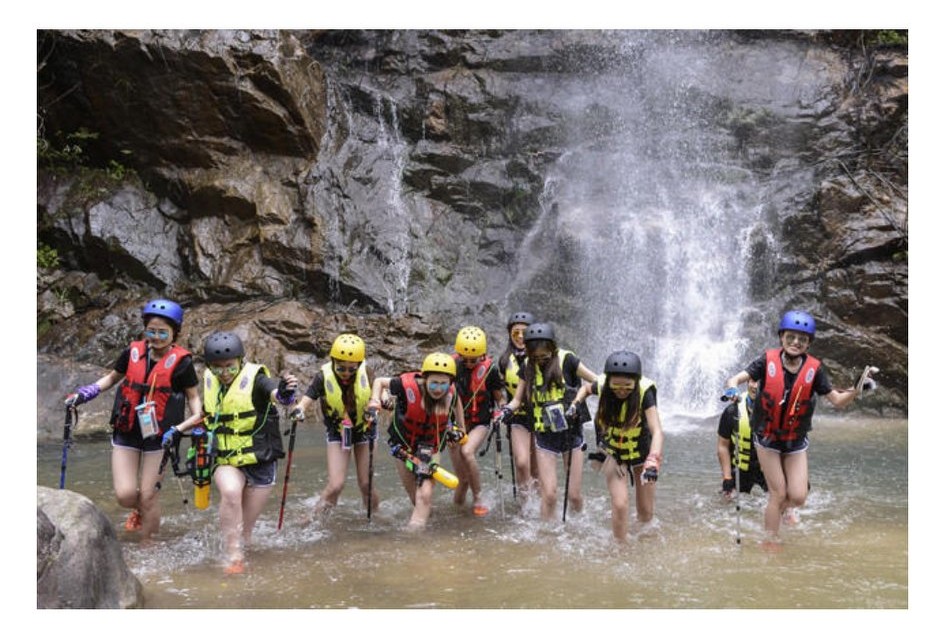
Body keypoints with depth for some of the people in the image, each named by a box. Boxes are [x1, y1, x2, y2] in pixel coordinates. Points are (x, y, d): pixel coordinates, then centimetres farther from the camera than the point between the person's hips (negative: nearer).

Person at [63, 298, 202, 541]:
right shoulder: (133, 352, -1)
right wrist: (86, 392, 4)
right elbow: (112, 377, 17)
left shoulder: (181, 361, -9)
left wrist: (197, 419, -16)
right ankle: (141, 510, 31)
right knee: (125, 494, -5)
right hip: (127, 432, 3)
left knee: (147, 496, 1)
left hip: (158, 435, -2)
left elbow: (193, 395, 1)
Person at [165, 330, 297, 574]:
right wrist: (178, 430, 13)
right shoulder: (210, 382, 1)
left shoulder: (254, 378, -15)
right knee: (231, 492, -31)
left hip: (260, 461, -2)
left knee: (245, 529, 7)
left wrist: (285, 392, -61)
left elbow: (274, 392, -39)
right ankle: (233, 559, -21)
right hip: (225, 461, 3)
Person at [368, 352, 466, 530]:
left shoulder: (450, 392, -22)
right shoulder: (408, 385, -31)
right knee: (415, 497, 10)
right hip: (404, 445, -1)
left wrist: (461, 428, 14)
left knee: (425, 494, -16)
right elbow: (380, 381, -12)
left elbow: (456, 401, 5)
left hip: (430, 447, 1)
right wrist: (375, 400, -29)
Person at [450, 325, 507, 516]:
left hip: (481, 422, -3)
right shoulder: (453, 365, -7)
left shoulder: (489, 369, -13)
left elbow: (500, 397, -2)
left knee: (467, 452, -28)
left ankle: (478, 499, -13)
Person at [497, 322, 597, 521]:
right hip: (545, 437, 2)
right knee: (549, 494, -7)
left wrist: (578, 399, -22)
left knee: (573, 495, 4)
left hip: (572, 433, -1)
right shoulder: (527, 367, 0)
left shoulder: (566, 360, -9)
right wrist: (507, 410, -15)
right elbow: (517, 400, 6)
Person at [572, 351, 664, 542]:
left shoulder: (645, 392, -30)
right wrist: (576, 403, -13)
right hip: (612, 452, 1)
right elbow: (586, 388, 5)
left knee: (646, 512, 10)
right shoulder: (602, 386, -22)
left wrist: (652, 462, -52)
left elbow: (657, 430, -39)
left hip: (640, 452, -1)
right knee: (620, 503, -18)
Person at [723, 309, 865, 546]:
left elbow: (838, 401, -7)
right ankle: (771, 543, 18)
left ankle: (783, 506, 34)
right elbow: (735, 379, -18)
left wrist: (855, 390, -26)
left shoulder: (813, 369, -11)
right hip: (768, 438, -2)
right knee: (778, 494, -1)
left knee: (798, 497, -2)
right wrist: (732, 389, -41)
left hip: (796, 441, 2)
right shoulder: (768, 361, -15)